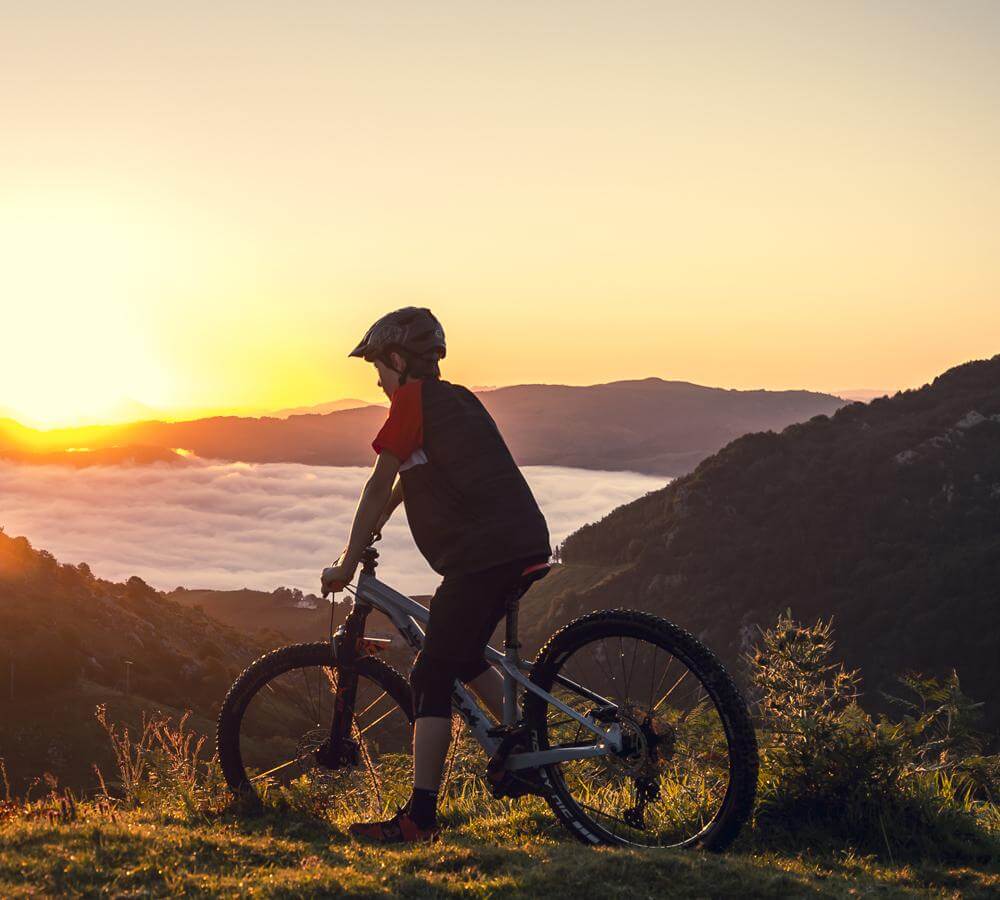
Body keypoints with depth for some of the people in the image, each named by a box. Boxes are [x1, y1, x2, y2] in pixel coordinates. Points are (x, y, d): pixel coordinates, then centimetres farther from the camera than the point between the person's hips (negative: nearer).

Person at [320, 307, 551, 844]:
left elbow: (379, 487, -2)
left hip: (482, 553, -9)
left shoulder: (413, 399, -3)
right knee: (462, 656, 27)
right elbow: (400, 487, 30)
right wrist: (360, 543, 35)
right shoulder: (457, 399, 24)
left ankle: (419, 818, -3)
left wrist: (346, 565, 5)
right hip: (524, 543, 9)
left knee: (431, 678, -4)